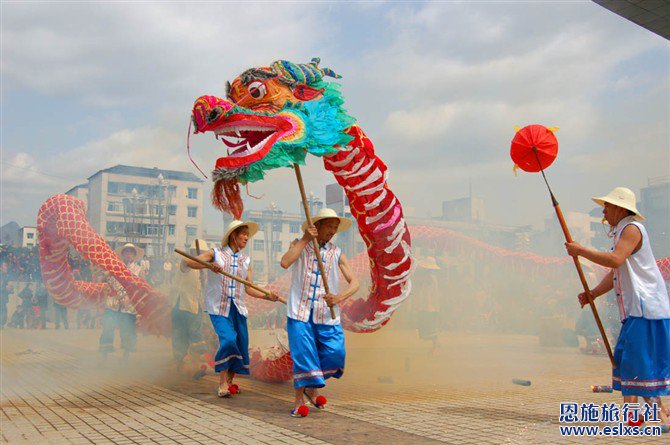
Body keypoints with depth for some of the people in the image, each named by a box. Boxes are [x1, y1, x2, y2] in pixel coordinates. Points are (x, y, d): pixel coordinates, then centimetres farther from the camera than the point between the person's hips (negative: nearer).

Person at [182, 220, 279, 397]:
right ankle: (222, 383, -6)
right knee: (228, 340, -20)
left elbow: (248, 288, 8)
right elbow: (188, 262, -10)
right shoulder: (215, 254, 1)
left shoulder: (246, 261, 12)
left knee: (241, 345, 3)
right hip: (218, 307, -5)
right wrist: (208, 265, -27)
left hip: (238, 308, 5)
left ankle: (229, 381, 23)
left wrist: (267, 296, -8)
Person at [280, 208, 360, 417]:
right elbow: (285, 263, -16)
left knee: (335, 353, -5)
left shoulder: (337, 253, 8)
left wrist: (339, 297, -21)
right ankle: (299, 400, 10)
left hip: (327, 314, 2)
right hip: (300, 311, -2)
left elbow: (354, 282, -1)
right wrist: (305, 239, -13)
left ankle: (312, 387, 21)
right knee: (303, 355, -6)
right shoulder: (299, 244, 5)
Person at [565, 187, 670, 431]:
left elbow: (614, 260, -26)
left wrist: (581, 251, -17)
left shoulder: (632, 229, -10)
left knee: (640, 360, -10)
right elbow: (615, 273, 21)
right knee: (626, 359, 10)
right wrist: (592, 294, 10)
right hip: (635, 310, 10)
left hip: (646, 309, -10)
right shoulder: (622, 232, 21)